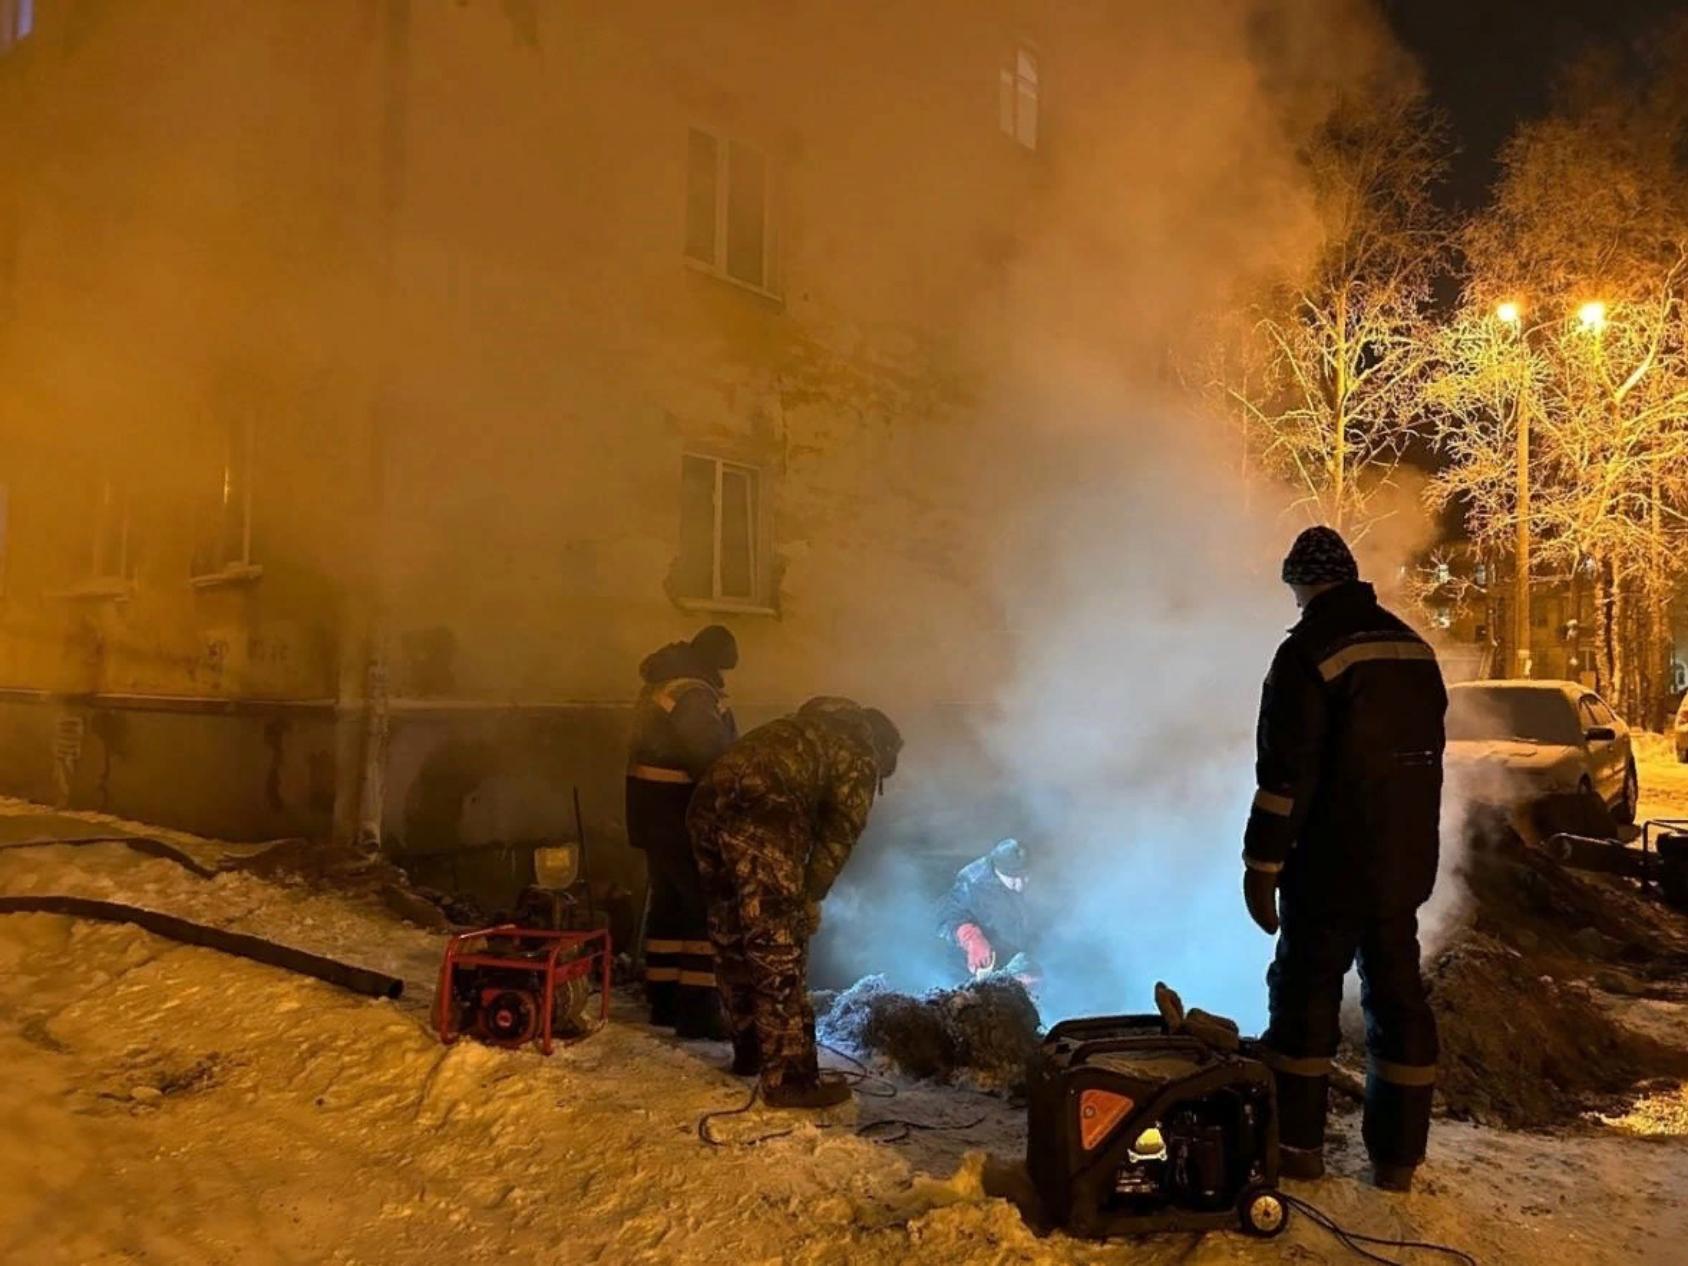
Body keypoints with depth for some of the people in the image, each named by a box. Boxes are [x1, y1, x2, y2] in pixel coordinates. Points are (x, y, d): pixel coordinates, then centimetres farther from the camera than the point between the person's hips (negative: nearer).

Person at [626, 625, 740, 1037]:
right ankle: (698, 1010, -1)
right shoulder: (693, 695, -19)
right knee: (708, 908, -3)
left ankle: (663, 1000, 25)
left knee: (669, 901, 17)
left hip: (651, 810, 10)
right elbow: (714, 758, -22)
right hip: (680, 814, -10)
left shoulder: (659, 685, 14)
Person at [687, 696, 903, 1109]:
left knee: (732, 938, 18)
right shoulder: (859, 757, 15)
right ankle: (789, 1077, 4)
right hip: (760, 814, -8)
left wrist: (800, 892, 28)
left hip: (709, 799, 8)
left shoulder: (807, 730, 36)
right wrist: (812, 896, 16)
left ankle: (750, 1051, 32)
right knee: (778, 948, -1)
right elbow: (840, 832, 8)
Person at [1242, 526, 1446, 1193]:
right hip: (1407, 864, 7)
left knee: (1305, 994, 6)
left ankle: (1298, 1145, 16)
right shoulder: (1415, 649, 9)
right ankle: (1397, 1154, 21)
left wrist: (1262, 866, -13)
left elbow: (1285, 775, -19)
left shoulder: (1308, 654, -15)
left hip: (1332, 867, -7)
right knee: (1397, 994, 13)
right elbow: (1428, 753, 17)